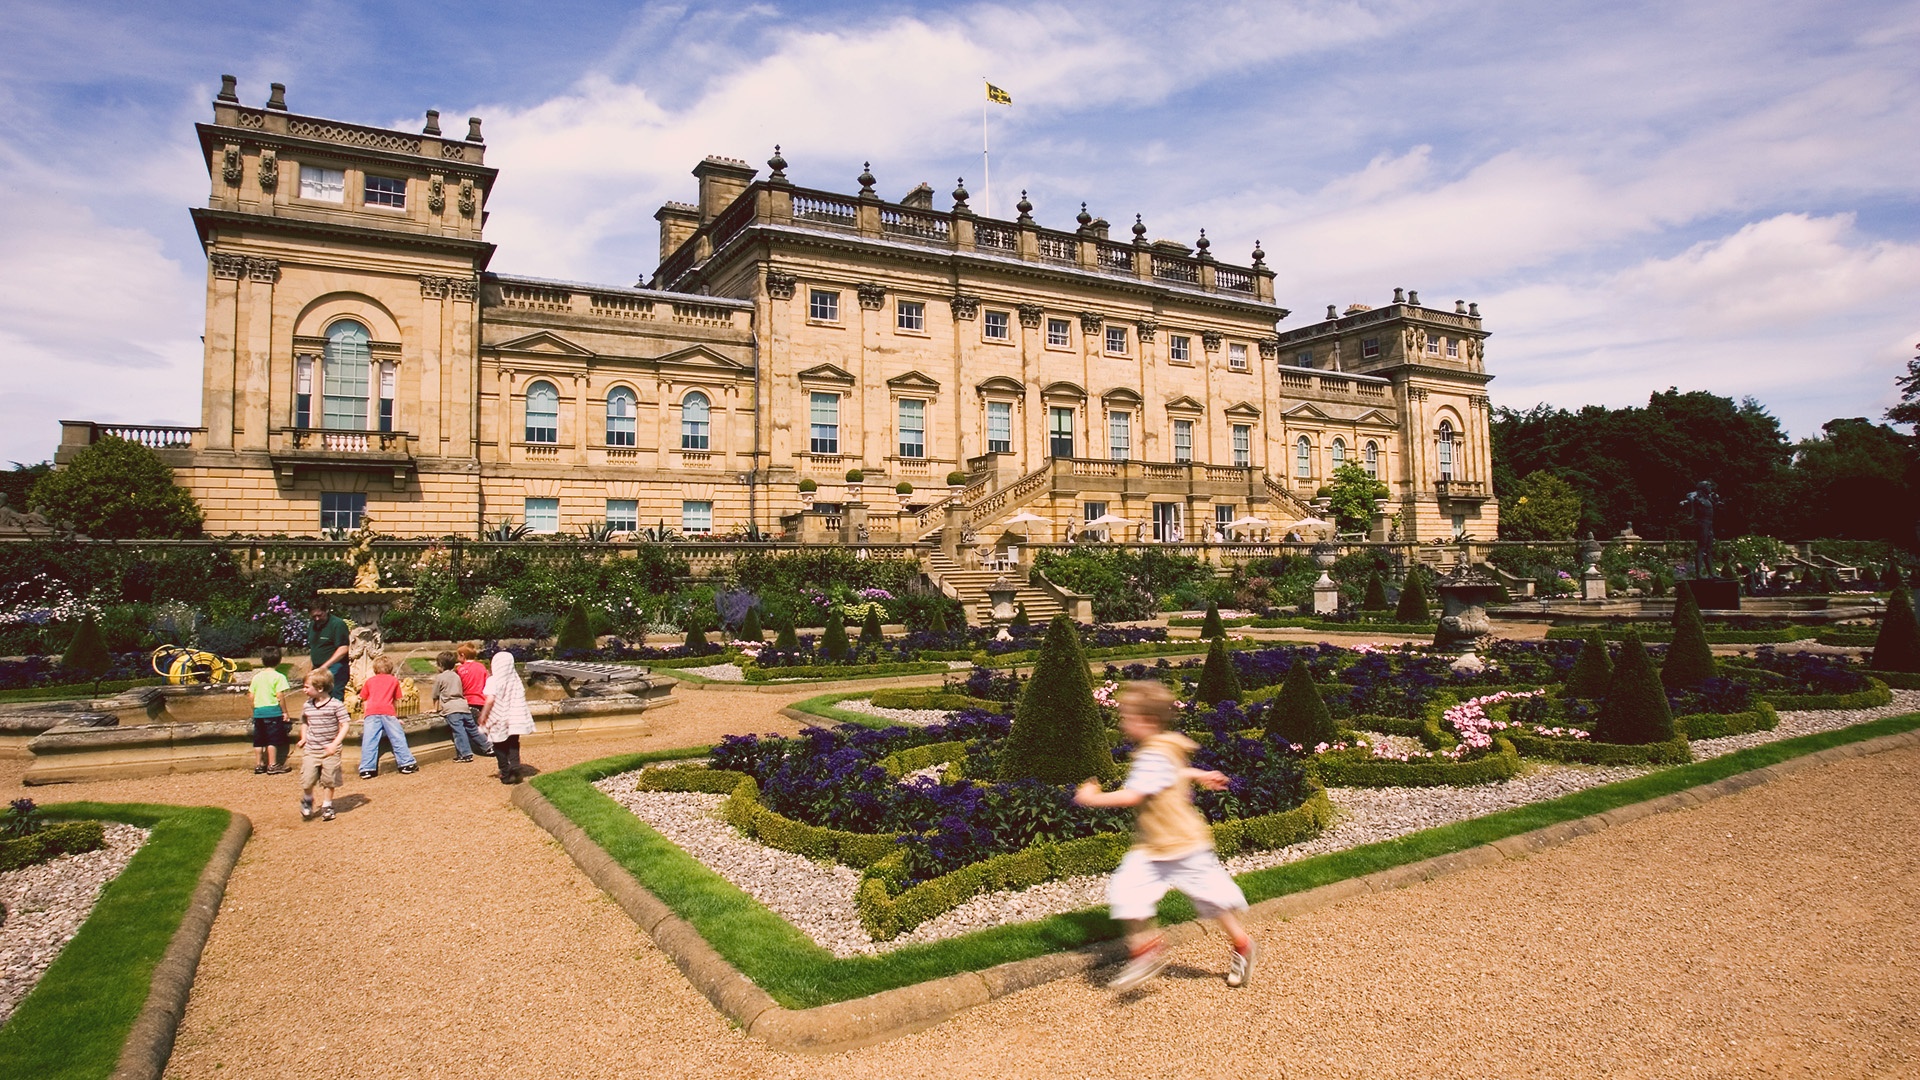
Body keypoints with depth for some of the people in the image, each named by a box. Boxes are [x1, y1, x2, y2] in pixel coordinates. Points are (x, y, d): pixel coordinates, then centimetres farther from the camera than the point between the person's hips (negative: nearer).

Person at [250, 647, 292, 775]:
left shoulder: (256, 677, 9)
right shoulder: (278, 677, -8)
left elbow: (251, 696, 10)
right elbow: (279, 696, -13)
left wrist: (255, 709, 22)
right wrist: (285, 711, -6)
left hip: (258, 712, 5)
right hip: (273, 711, -5)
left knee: (258, 740, 12)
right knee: (272, 740, 0)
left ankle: (258, 764, 20)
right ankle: (272, 765, 3)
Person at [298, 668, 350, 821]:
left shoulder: (336, 705, -11)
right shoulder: (307, 706, 5)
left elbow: (344, 726, -9)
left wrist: (335, 744, -17)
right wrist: (303, 738, 7)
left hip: (330, 751, -3)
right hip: (310, 750, 3)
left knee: (330, 781, 5)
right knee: (307, 781, -4)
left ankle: (327, 806, 24)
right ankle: (307, 801, 24)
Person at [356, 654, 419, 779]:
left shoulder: (370, 680, 21)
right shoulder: (394, 680, 19)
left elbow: (364, 700, 22)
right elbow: (396, 701, 22)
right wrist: (396, 715, 33)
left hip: (372, 712, 1)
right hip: (388, 711, -1)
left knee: (369, 740, -3)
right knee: (397, 737, 3)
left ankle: (367, 769, -8)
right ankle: (407, 763, 3)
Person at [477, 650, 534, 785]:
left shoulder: (493, 681, -12)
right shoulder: (515, 679, 1)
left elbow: (490, 700, -19)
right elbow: (521, 697, 5)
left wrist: (483, 715, -8)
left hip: (498, 720, -3)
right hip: (514, 719, 3)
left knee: (500, 748, 11)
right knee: (513, 745, 12)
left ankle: (505, 774, 12)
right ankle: (515, 767, -10)